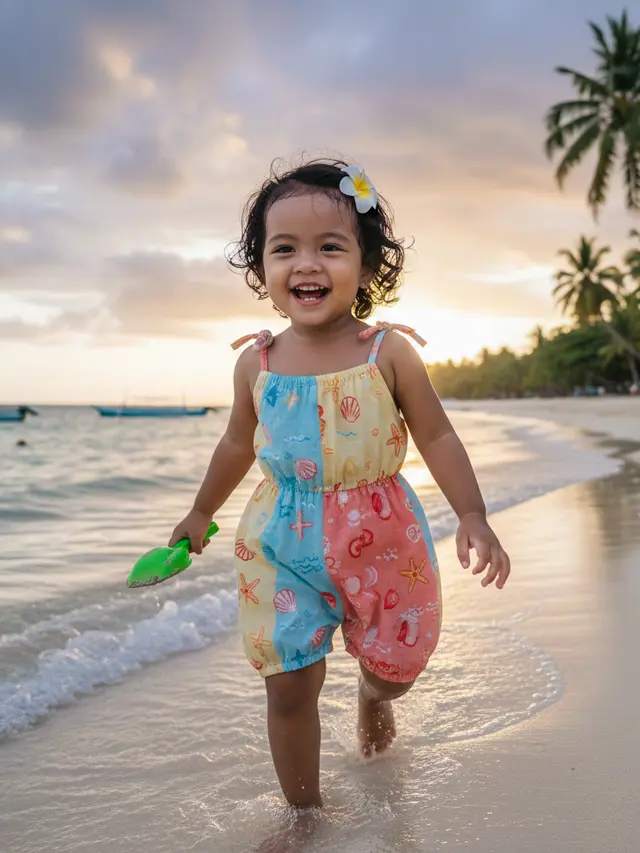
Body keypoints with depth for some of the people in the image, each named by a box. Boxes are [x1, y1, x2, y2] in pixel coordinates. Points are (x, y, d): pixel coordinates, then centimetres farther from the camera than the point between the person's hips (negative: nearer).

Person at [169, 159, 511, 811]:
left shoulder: (389, 353, -12)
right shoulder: (257, 363, -5)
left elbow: (436, 438, -5)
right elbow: (238, 443, 12)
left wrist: (472, 516, -13)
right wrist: (201, 513, 23)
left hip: (382, 536, 0)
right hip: (283, 542, 1)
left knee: (395, 663, 17)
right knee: (289, 685, 2)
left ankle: (373, 697, 55)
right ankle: (304, 810, 25)